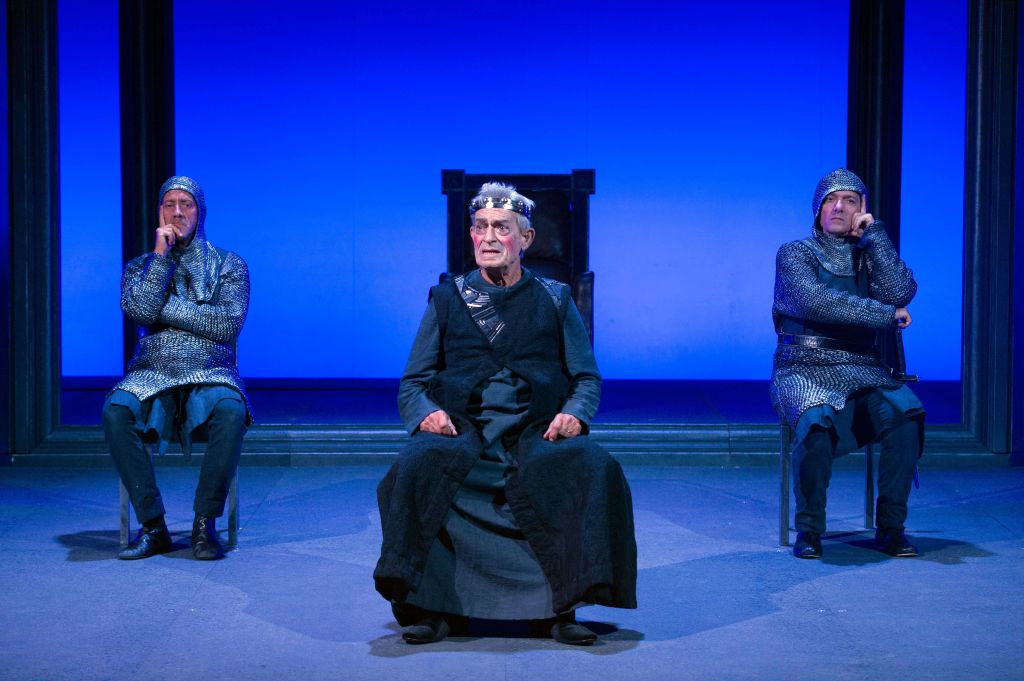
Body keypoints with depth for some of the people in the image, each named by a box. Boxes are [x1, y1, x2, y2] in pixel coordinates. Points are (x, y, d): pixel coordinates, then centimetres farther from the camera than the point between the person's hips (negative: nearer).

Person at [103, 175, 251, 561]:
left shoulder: (229, 265, 10)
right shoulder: (141, 266, 15)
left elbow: (229, 324, -6)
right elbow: (139, 311, -7)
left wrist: (166, 307, -6)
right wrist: (162, 254, -6)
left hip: (210, 377, -1)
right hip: (152, 376, 1)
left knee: (231, 410, -37)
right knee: (116, 410, -33)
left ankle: (205, 523, -25)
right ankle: (152, 527, -25)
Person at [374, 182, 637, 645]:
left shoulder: (555, 300, 16)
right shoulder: (446, 300, 15)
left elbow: (587, 378, 14)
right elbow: (412, 384, 12)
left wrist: (573, 414, -10)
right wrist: (426, 412, -12)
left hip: (538, 435, 0)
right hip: (461, 433, 0)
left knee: (593, 468, -32)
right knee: (417, 465, -34)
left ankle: (562, 606, -22)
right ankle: (428, 604, -23)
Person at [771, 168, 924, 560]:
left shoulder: (870, 255, 14)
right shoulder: (794, 255, 3)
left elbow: (901, 292, -8)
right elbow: (818, 303, -16)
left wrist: (873, 232, -5)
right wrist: (889, 315, -14)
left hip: (862, 371, 3)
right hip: (805, 370, -3)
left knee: (907, 411, -27)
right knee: (817, 418, -36)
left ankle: (890, 527, -16)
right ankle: (809, 529, -20)